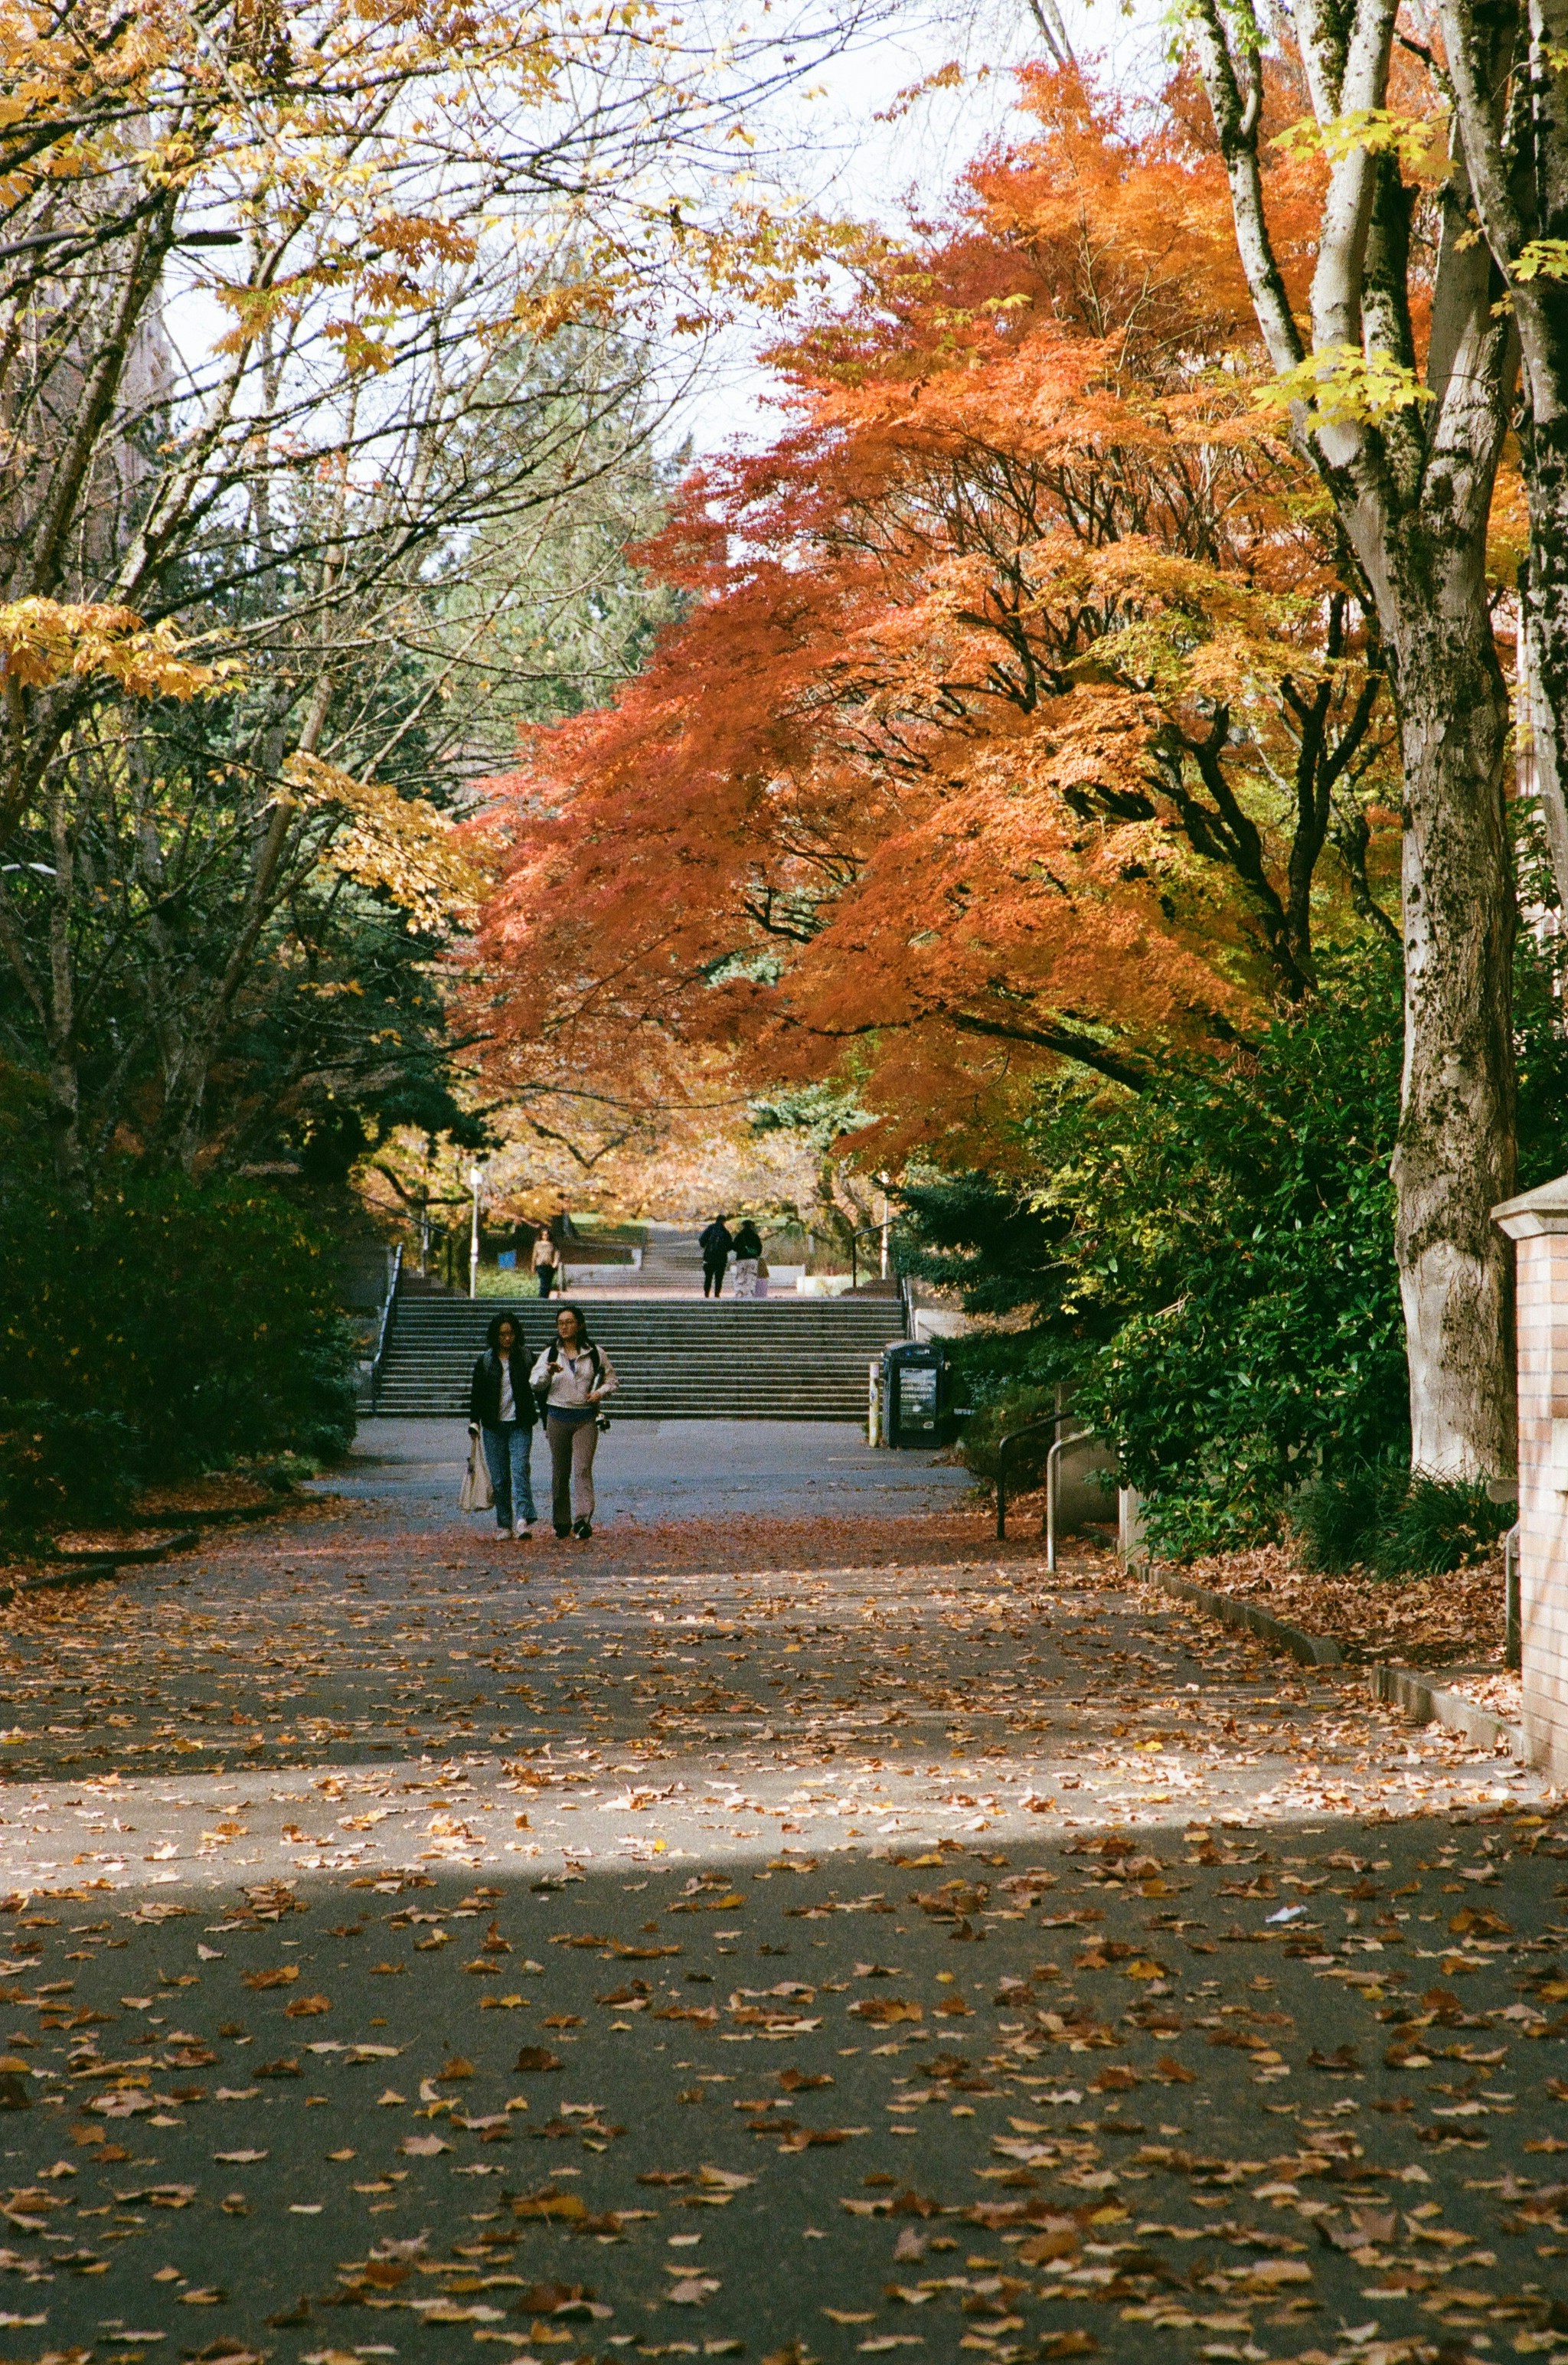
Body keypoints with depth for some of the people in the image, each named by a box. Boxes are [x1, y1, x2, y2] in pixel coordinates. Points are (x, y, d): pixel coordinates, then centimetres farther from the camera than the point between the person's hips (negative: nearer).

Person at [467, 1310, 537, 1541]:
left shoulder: (526, 1359, 3)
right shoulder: (485, 1362, 7)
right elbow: (476, 1393, 9)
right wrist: (473, 1422, 0)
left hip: (520, 1425, -2)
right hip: (493, 1427, 2)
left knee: (520, 1470, -16)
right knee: (499, 1478, 3)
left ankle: (524, 1521, -24)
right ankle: (504, 1524, 8)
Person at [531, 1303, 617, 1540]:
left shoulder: (595, 1354, 5)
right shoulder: (550, 1354, 7)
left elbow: (612, 1381, 13)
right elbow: (534, 1383, 0)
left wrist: (601, 1392, -7)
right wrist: (548, 1372, -20)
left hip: (586, 1418, -2)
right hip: (558, 1417, 2)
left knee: (583, 1469, -14)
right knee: (560, 1472, 7)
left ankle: (583, 1520, -22)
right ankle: (561, 1522, 17)